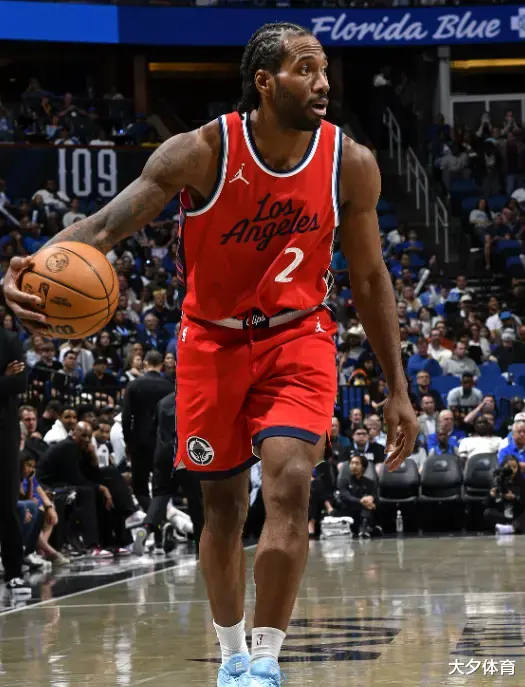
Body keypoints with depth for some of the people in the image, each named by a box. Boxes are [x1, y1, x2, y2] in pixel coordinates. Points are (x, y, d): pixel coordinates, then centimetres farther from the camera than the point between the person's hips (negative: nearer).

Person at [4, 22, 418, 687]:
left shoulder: (351, 165, -11)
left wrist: (397, 390, 2)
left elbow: (370, 279, 1)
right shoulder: (202, 153, -19)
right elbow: (105, 224, -25)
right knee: (223, 505, 9)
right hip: (213, 340, 0)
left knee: (289, 484, -21)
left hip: (296, 339, 0)